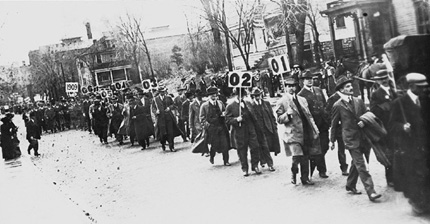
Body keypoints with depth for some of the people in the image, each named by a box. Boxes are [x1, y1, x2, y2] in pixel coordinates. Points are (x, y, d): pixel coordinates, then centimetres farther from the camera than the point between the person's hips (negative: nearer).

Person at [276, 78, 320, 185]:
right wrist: (287, 114, -21)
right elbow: (279, 120, -2)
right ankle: (293, 173, 12)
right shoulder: (281, 102, -2)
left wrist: (314, 129, 10)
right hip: (292, 134, -5)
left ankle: (305, 178, 23)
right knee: (296, 157, -17)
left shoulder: (302, 100, 15)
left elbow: (309, 116, 18)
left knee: (305, 158, 9)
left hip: (305, 133, 5)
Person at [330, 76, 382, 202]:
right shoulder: (338, 105, -5)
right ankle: (370, 191, -10)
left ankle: (350, 185, 34)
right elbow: (334, 124, 2)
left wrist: (364, 122, -8)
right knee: (361, 166, -9)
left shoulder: (358, 101, 7)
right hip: (351, 139, -5)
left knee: (356, 164, 17)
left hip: (362, 136, 5)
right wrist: (332, 140, 6)